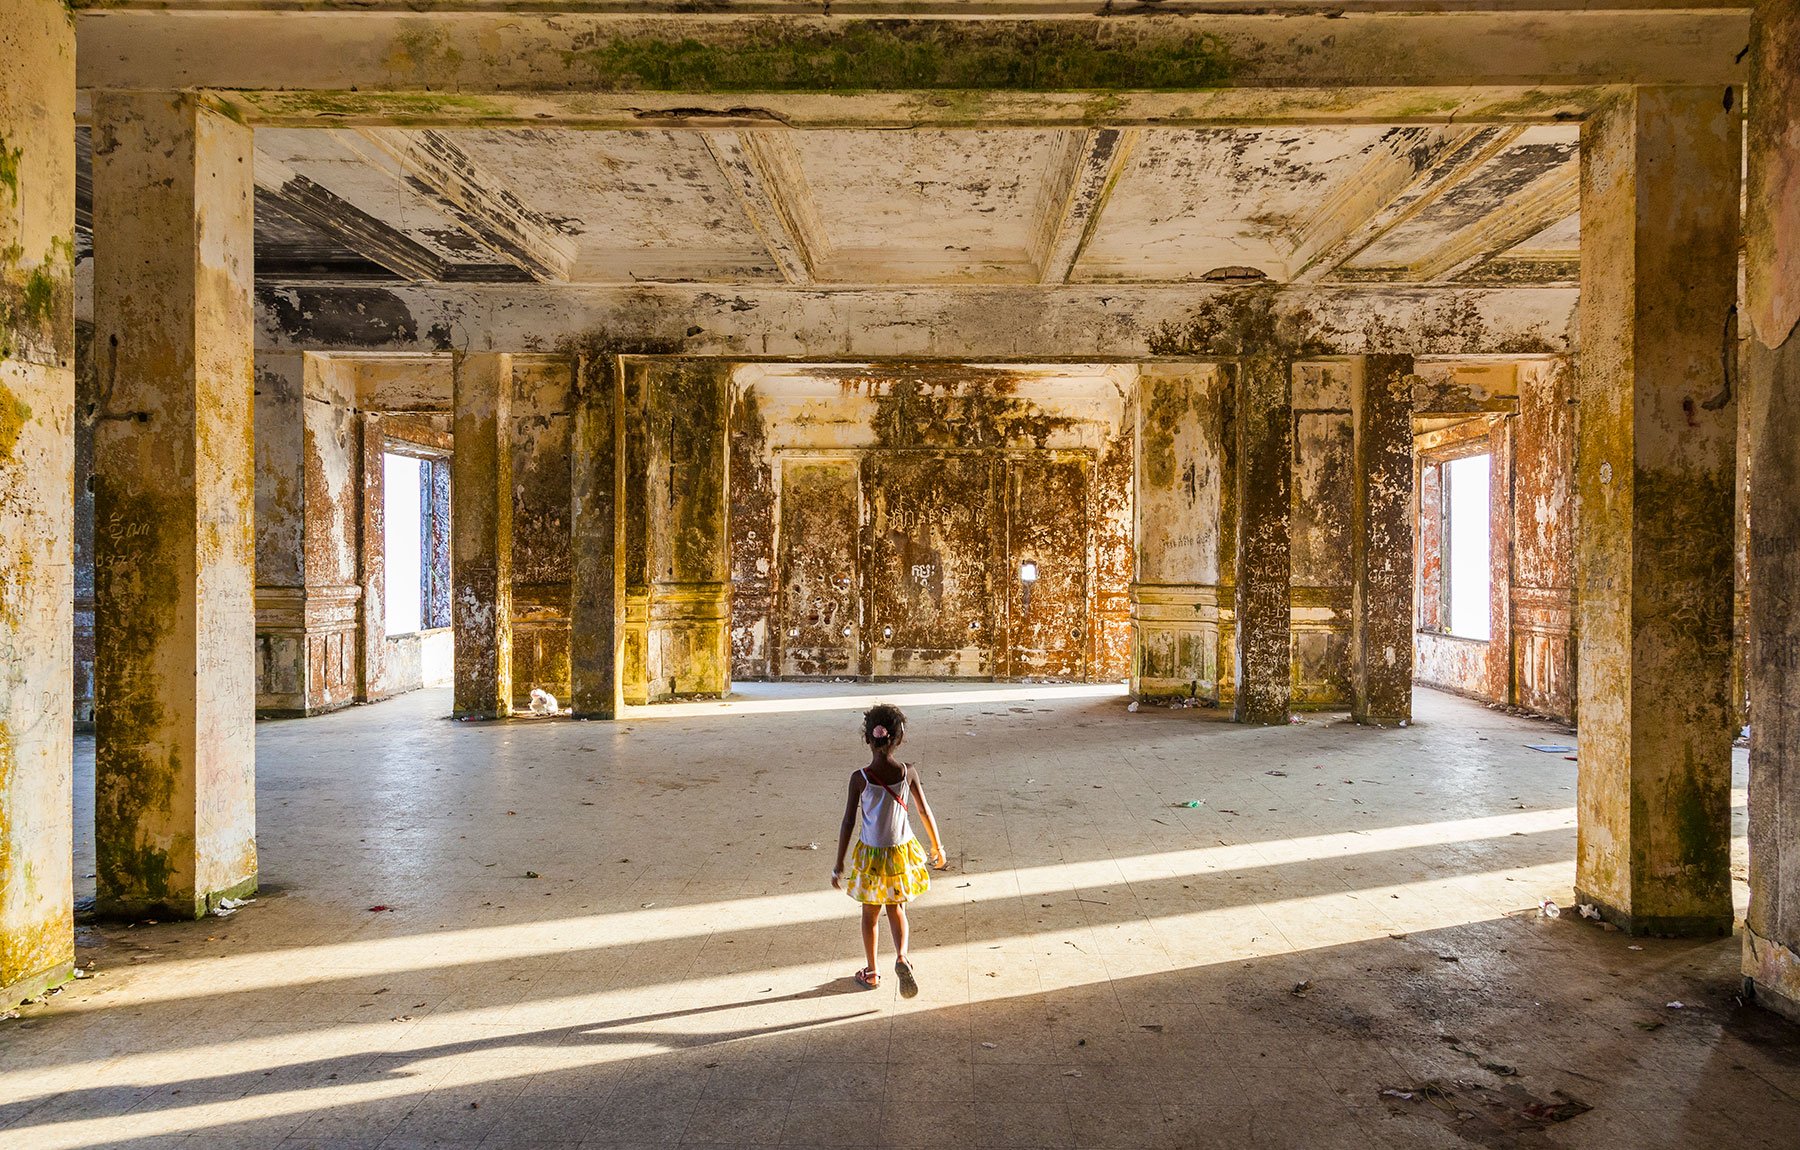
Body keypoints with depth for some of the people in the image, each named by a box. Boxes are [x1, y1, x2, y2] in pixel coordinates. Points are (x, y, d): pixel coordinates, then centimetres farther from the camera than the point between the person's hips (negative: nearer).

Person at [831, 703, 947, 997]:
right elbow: (925, 812, -4)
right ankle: (901, 957, -4)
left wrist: (838, 865, -5)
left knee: (870, 913, 18)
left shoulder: (859, 778, -17)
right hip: (901, 851, 1)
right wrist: (937, 847, 11)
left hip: (870, 855, -1)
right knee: (897, 908, 20)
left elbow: (848, 823, -13)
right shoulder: (908, 772, -12)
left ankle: (871, 972, 31)